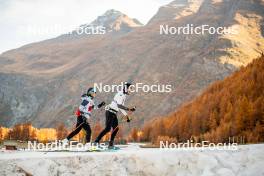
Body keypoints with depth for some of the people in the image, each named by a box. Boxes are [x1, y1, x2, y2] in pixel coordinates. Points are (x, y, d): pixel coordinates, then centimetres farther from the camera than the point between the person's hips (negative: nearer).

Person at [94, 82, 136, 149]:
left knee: (116, 128, 5)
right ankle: (97, 141, -8)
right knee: (108, 128, -13)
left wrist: (126, 115, 20)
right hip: (110, 112, -10)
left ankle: (111, 144, 9)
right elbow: (119, 105, -28)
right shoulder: (120, 94, -15)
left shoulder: (124, 95, 16)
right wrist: (129, 109, -31)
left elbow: (121, 107, 23)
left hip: (114, 114, 10)